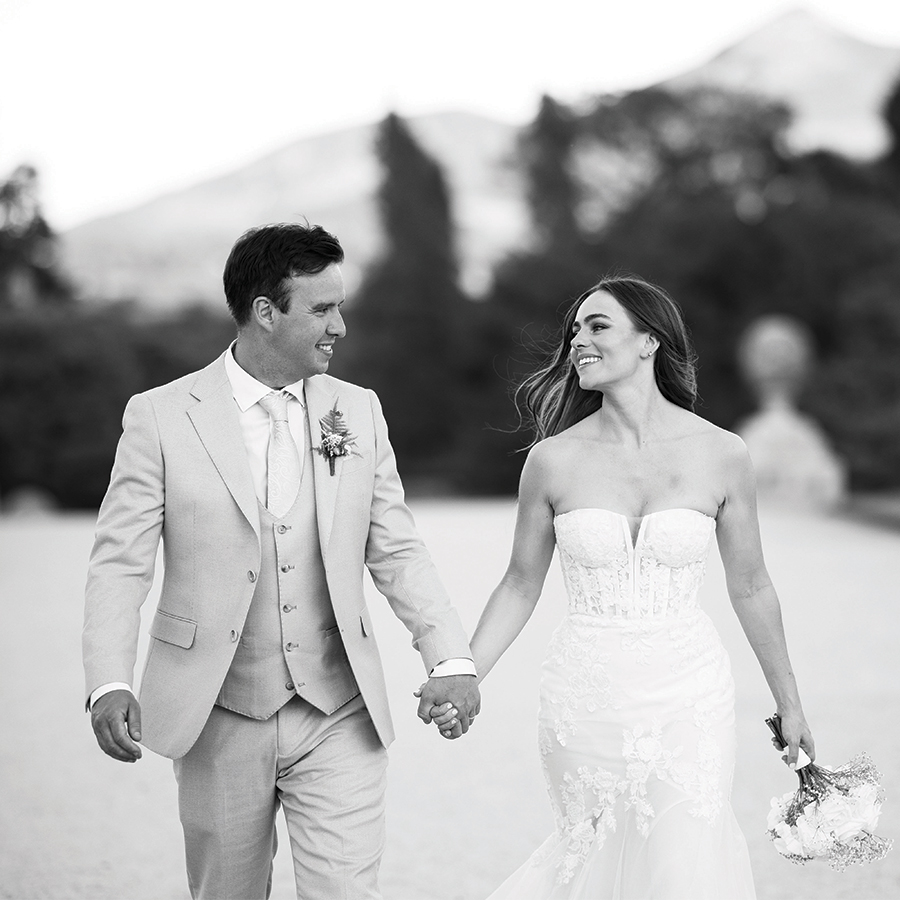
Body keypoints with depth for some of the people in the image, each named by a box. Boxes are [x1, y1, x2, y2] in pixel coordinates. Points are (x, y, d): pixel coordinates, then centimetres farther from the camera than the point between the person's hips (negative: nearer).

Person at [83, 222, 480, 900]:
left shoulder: (359, 412, 6)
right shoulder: (162, 417, -4)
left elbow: (397, 551, 7)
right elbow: (120, 563, -5)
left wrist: (450, 657, -7)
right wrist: (110, 685, -18)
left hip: (339, 718, 2)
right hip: (218, 718, -1)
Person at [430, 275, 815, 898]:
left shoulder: (722, 455, -4)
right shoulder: (554, 459, -4)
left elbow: (750, 586, 7)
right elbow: (521, 586, 6)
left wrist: (789, 703, 14)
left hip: (687, 700, 0)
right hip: (585, 700, 1)